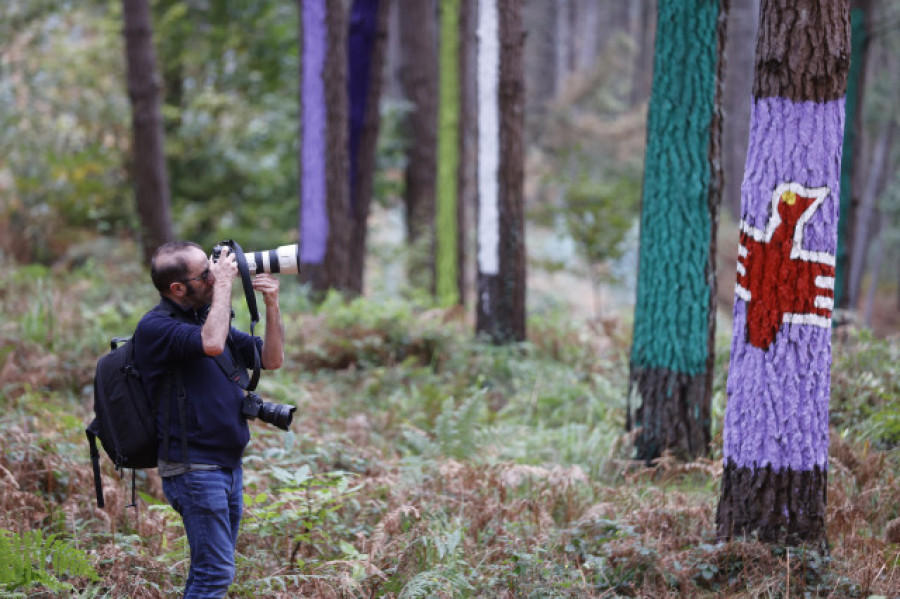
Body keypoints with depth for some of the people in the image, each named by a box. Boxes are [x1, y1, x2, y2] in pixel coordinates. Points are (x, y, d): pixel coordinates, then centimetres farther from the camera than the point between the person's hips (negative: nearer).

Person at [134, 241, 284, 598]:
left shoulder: (209, 317, 15)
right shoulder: (156, 327, -12)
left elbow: (271, 359, 16)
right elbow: (212, 343, -31)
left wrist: (271, 306, 1)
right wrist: (224, 284, -19)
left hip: (229, 465, 9)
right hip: (194, 470, -9)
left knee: (211, 570, 11)